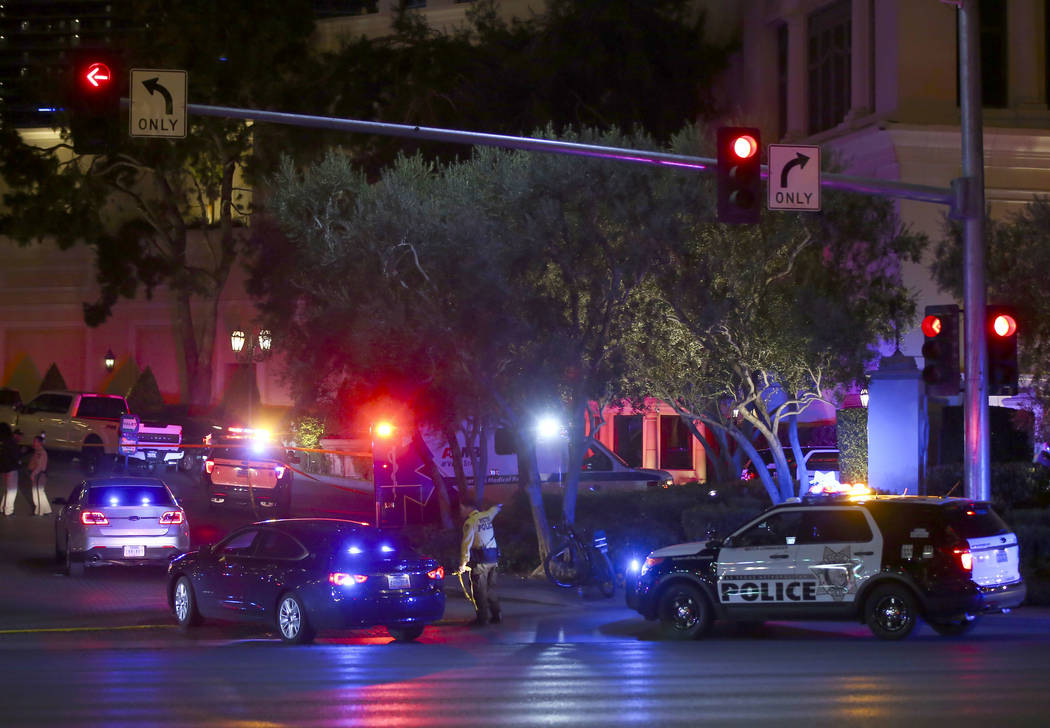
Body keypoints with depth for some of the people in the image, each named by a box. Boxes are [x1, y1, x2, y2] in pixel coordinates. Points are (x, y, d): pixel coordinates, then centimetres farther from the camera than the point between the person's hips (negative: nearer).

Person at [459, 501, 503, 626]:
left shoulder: (470, 522, -9)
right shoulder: (486, 516, 12)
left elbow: (466, 544, -14)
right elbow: (495, 509, 37)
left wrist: (463, 563, -10)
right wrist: (498, 506, 61)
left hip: (480, 561, -7)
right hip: (493, 559, 7)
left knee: (479, 590, -4)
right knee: (491, 588, 15)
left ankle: (483, 618, -6)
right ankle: (496, 615, 15)